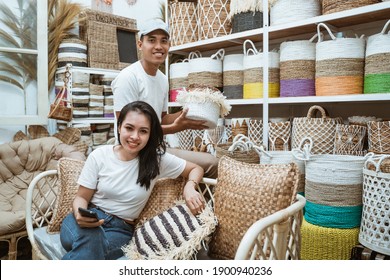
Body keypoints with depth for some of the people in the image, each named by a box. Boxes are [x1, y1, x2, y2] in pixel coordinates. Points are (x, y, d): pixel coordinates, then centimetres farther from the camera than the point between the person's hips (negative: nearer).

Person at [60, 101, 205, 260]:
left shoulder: (157, 159, -5)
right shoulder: (99, 156, -3)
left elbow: (196, 169, 6)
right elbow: (82, 197, 2)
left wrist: (189, 187, -16)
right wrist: (80, 214, -21)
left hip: (121, 229, 0)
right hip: (90, 221, 1)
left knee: (89, 248, -33)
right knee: (90, 238, -36)